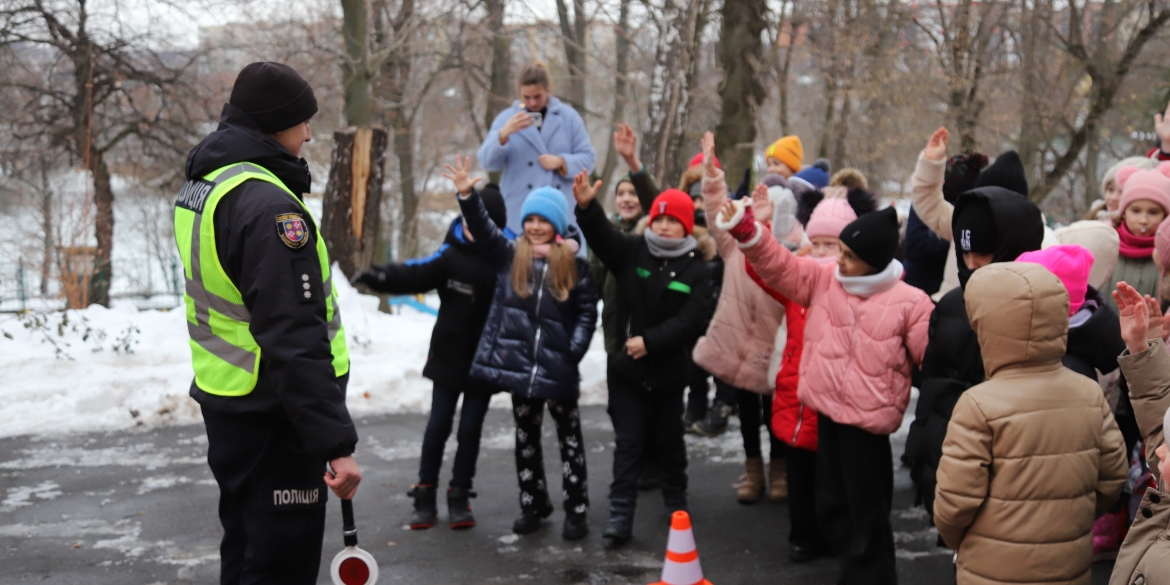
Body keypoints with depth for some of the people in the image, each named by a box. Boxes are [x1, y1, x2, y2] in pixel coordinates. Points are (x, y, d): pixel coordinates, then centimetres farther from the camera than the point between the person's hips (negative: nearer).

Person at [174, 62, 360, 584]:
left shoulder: (199, 189, 10)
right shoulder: (268, 205, -22)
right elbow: (295, 340, -27)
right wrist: (335, 442, -27)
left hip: (223, 402, 10)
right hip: (274, 417, -10)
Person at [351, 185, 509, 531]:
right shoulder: (453, 255, -6)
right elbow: (416, 274, -16)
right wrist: (378, 276, -32)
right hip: (449, 356, 0)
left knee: (470, 429, 6)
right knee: (438, 426, 5)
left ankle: (459, 497, 18)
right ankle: (425, 497, 16)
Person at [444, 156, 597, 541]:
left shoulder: (574, 266, -2)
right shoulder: (510, 256, 3)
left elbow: (588, 312, 0)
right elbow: (482, 228, -9)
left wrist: (575, 350, -11)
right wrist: (467, 194, -24)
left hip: (559, 369, -2)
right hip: (519, 365, 2)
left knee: (569, 438, 7)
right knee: (526, 438, 14)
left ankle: (576, 510, 14)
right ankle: (533, 504, 27)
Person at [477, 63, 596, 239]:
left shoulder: (569, 117, 8)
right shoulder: (506, 118, 6)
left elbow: (588, 159, 7)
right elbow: (487, 161, -4)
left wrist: (562, 162, -12)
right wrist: (503, 134, -21)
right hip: (519, 214, -1)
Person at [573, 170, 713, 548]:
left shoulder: (695, 269, -6)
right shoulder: (633, 251, -2)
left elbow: (692, 319, -16)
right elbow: (601, 234, -19)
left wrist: (650, 341, -25)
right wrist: (587, 207, -39)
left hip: (669, 369, 0)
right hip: (627, 364, 0)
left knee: (669, 439, 15)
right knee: (628, 441, 1)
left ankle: (676, 503, 35)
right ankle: (620, 516, 2)